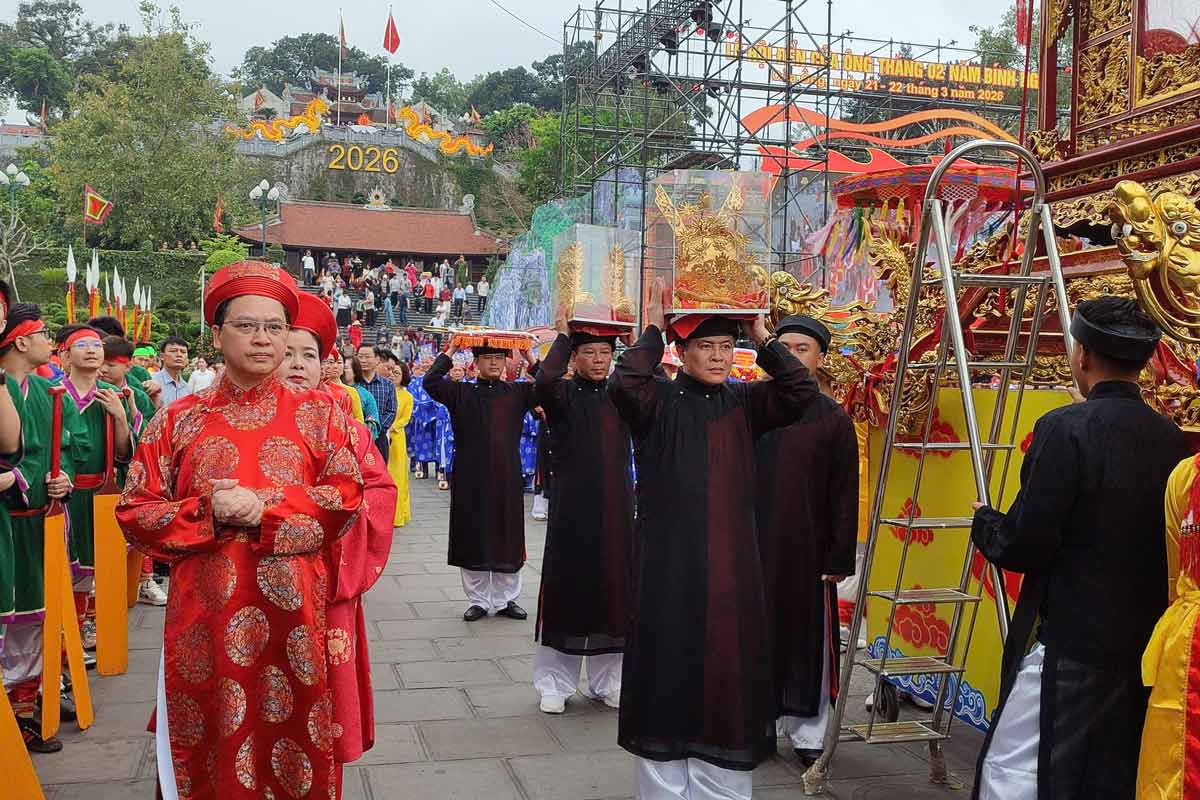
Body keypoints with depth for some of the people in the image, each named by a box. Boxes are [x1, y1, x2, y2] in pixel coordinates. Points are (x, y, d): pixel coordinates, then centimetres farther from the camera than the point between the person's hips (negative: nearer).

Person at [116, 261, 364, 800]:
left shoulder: (318, 412, 5)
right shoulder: (178, 420, 6)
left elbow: (346, 498, -4)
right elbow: (135, 513, 4)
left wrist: (261, 507, -15)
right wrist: (207, 512, -13)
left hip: (294, 610, 0)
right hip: (206, 613, 1)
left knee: (295, 752, 8)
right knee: (213, 747, 9)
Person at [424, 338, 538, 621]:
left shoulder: (517, 392, 7)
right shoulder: (461, 392, 3)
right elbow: (430, 382, -9)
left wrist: (529, 356, -4)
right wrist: (450, 352, -5)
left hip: (506, 476, 1)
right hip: (471, 478, -1)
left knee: (507, 539, 6)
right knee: (473, 539, 5)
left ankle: (505, 599, 19)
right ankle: (478, 600, 16)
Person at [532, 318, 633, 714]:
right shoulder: (564, 394, -4)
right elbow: (544, 380, -26)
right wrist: (562, 337, -15)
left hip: (615, 508, 4)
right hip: (572, 508, -3)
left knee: (612, 587, 8)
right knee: (568, 586, 1)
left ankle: (606, 681, 22)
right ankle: (554, 683, 13)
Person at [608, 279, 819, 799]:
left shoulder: (744, 402, 8)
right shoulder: (658, 401, -2)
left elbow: (801, 392, -8)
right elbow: (623, 385, -23)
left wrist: (762, 337, -5)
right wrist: (651, 331, -12)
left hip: (730, 561, 3)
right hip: (668, 560, -3)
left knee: (727, 667, 6)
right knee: (669, 664, 2)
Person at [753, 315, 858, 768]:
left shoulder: (833, 419, 0)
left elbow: (844, 496, -1)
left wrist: (839, 559, -5)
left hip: (807, 554, -2)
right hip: (752, 550, 2)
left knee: (807, 641, 5)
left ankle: (807, 734, 18)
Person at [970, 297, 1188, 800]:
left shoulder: (1066, 428, -16)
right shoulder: (1171, 439, 4)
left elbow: (1025, 545, -18)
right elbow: (1165, 544, 13)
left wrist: (984, 522, 1)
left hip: (1067, 644, -7)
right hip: (1146, 645, 7)